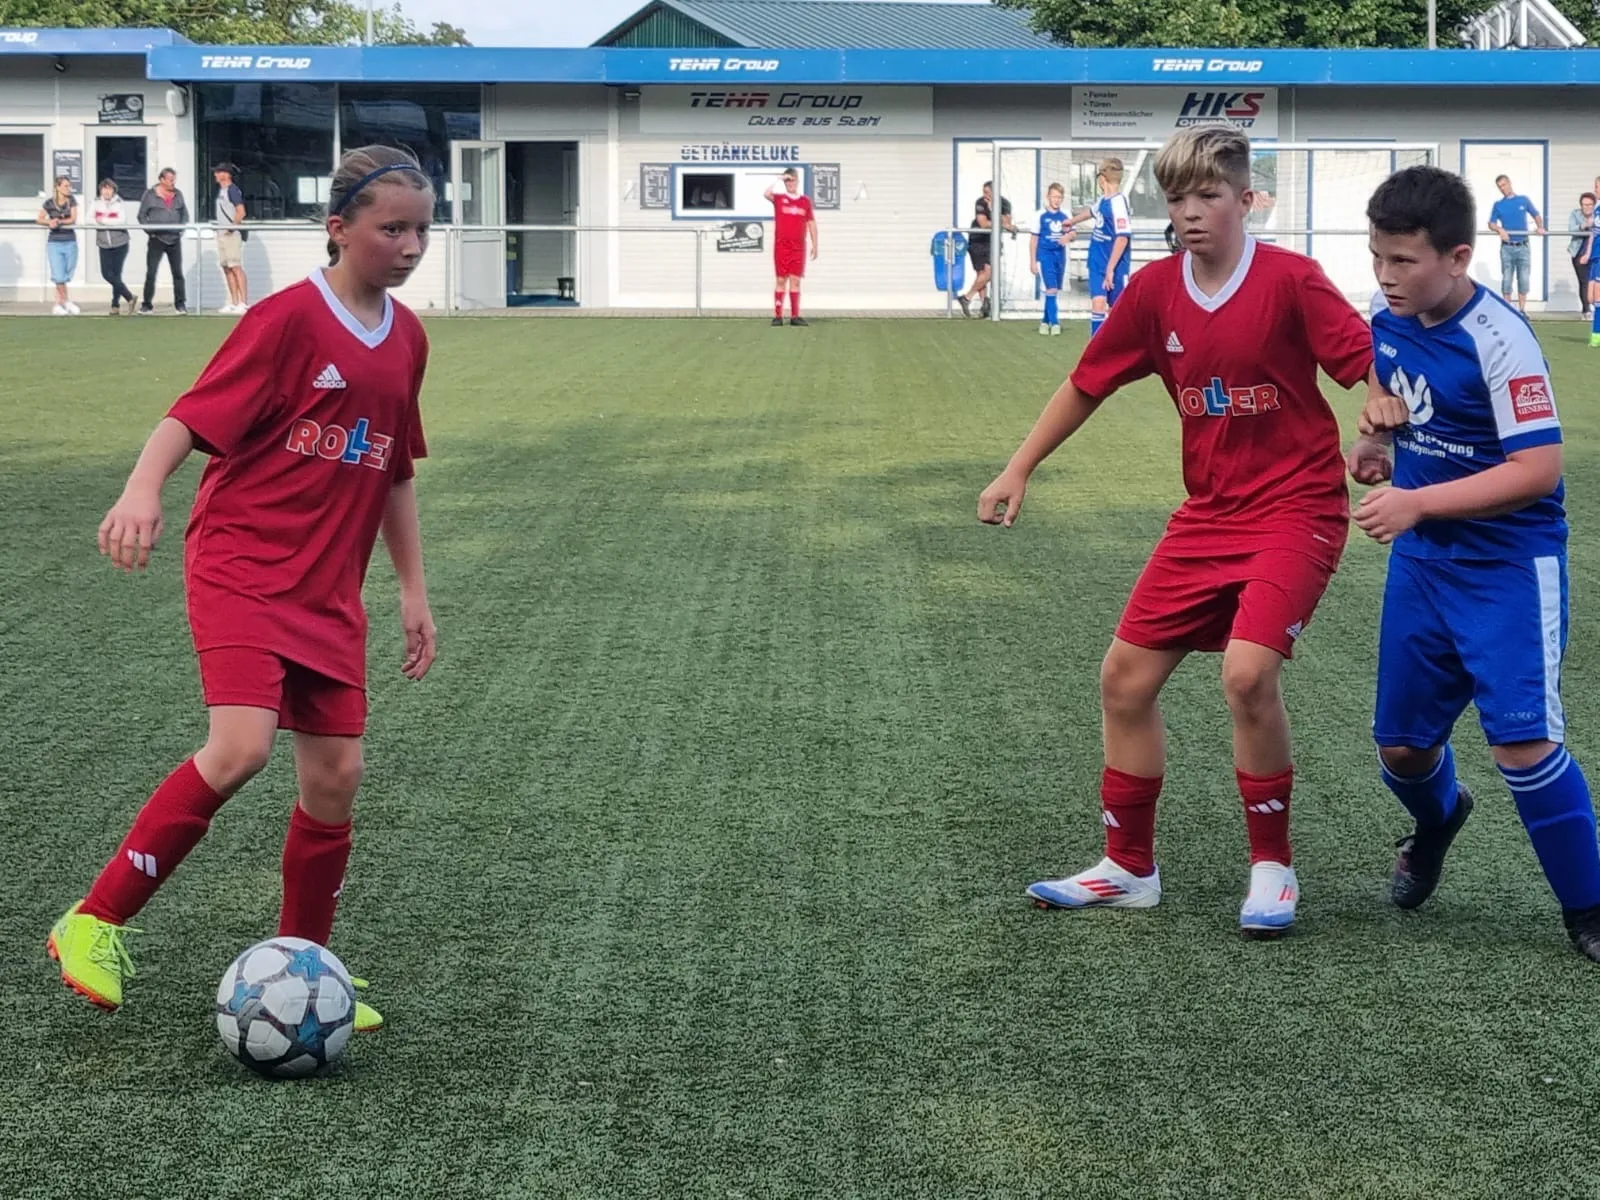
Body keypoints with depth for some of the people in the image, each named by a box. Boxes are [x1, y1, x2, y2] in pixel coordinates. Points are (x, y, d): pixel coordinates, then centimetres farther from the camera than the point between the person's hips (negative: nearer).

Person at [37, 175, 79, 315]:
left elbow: (73, 219, -9)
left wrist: (59, 222, -21)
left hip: (70, 242, 2)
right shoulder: (49, 203, -3)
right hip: (54, 243, -2)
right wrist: (50, 222, -17)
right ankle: (66, 302, 7)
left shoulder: (71, 201, 0)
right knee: (59, 276, -10)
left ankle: (58, 305, 16)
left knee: (66, 277, 4)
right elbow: (39, 219, 2)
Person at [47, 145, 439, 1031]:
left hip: (329, 593, 7)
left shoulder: (405, 338, 10)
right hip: (241, 567, -6)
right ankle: (95, 924, -11)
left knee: (336, 776, 3)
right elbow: (193, 417, -16)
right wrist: (142, 491, -34)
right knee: (241, 748, -23)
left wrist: (413, 589, 19)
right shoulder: (289, 319, -11)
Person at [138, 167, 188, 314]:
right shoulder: (150, 195, -1)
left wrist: (181, 228, 2)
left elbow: (185, 214, 17)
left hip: (175, 239, 3)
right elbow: (142, 215, 2)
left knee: (178, 272, 4)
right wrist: (150, 230, -8)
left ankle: (180, 303, 10)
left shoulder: (178, 195, 10)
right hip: (157, 239, -3)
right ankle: (147, 304, 2)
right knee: (151, 273, -4)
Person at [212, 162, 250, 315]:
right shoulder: (220, 190, 18)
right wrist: (220, 227, 16)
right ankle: (234, 303, 13)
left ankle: (243, 303, -15)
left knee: (236, 267, -12)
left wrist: (233, 225, -28)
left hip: (232, 234, -10)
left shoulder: (232, 189, -10)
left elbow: (241, 212, -17)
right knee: (227, 268, 9)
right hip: (222, 234, 10)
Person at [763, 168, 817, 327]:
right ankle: (777, 316, 1)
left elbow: (811, 223, 11)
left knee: (795, 281, 3)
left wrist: (814, 245, 7)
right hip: (781, 246, -2)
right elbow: (766, 194, -19)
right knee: (781, 280, -1)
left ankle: (795, 316, 5)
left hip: (798, 248, 2)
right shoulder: (779, 198, 3)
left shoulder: (805, 200, 9)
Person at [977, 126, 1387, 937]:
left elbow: (1369, 367, -17)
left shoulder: (1290, 280, -15)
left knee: (1247, 672, -25)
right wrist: (1019, 469, 11)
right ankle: (1127, 869, 22)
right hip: (1208, 513, 6)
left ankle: (1273, 867, -4)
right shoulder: (1154, 291, 0)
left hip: (1295, 509, -6)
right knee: (1125, 677, 6)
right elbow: (1087, 383, 11)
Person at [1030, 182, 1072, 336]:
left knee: (1055, 291, 11)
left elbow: (1072, 233, 11)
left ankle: (1046, 321, 24)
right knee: (1051, 289, -14)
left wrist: (1068, 236, -15)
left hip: (1060, 256, 5)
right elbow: (1034, 239, -1)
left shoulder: (1064, 217, 6)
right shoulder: (1041, 216, -4)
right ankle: (1054, 323, -14)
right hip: (1045, 255, -5)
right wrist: (1033, 261, -3)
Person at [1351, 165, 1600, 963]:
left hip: (1508, 566, -7)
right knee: (1401, 745, 13)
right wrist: (1378, 431, -2)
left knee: (1522, 741, -18)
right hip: (1422, 561, 7)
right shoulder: (1386, 323, 0)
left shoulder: (1497, 339, -22)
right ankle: (1436, 821, 49)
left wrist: (1416, 502, -28)